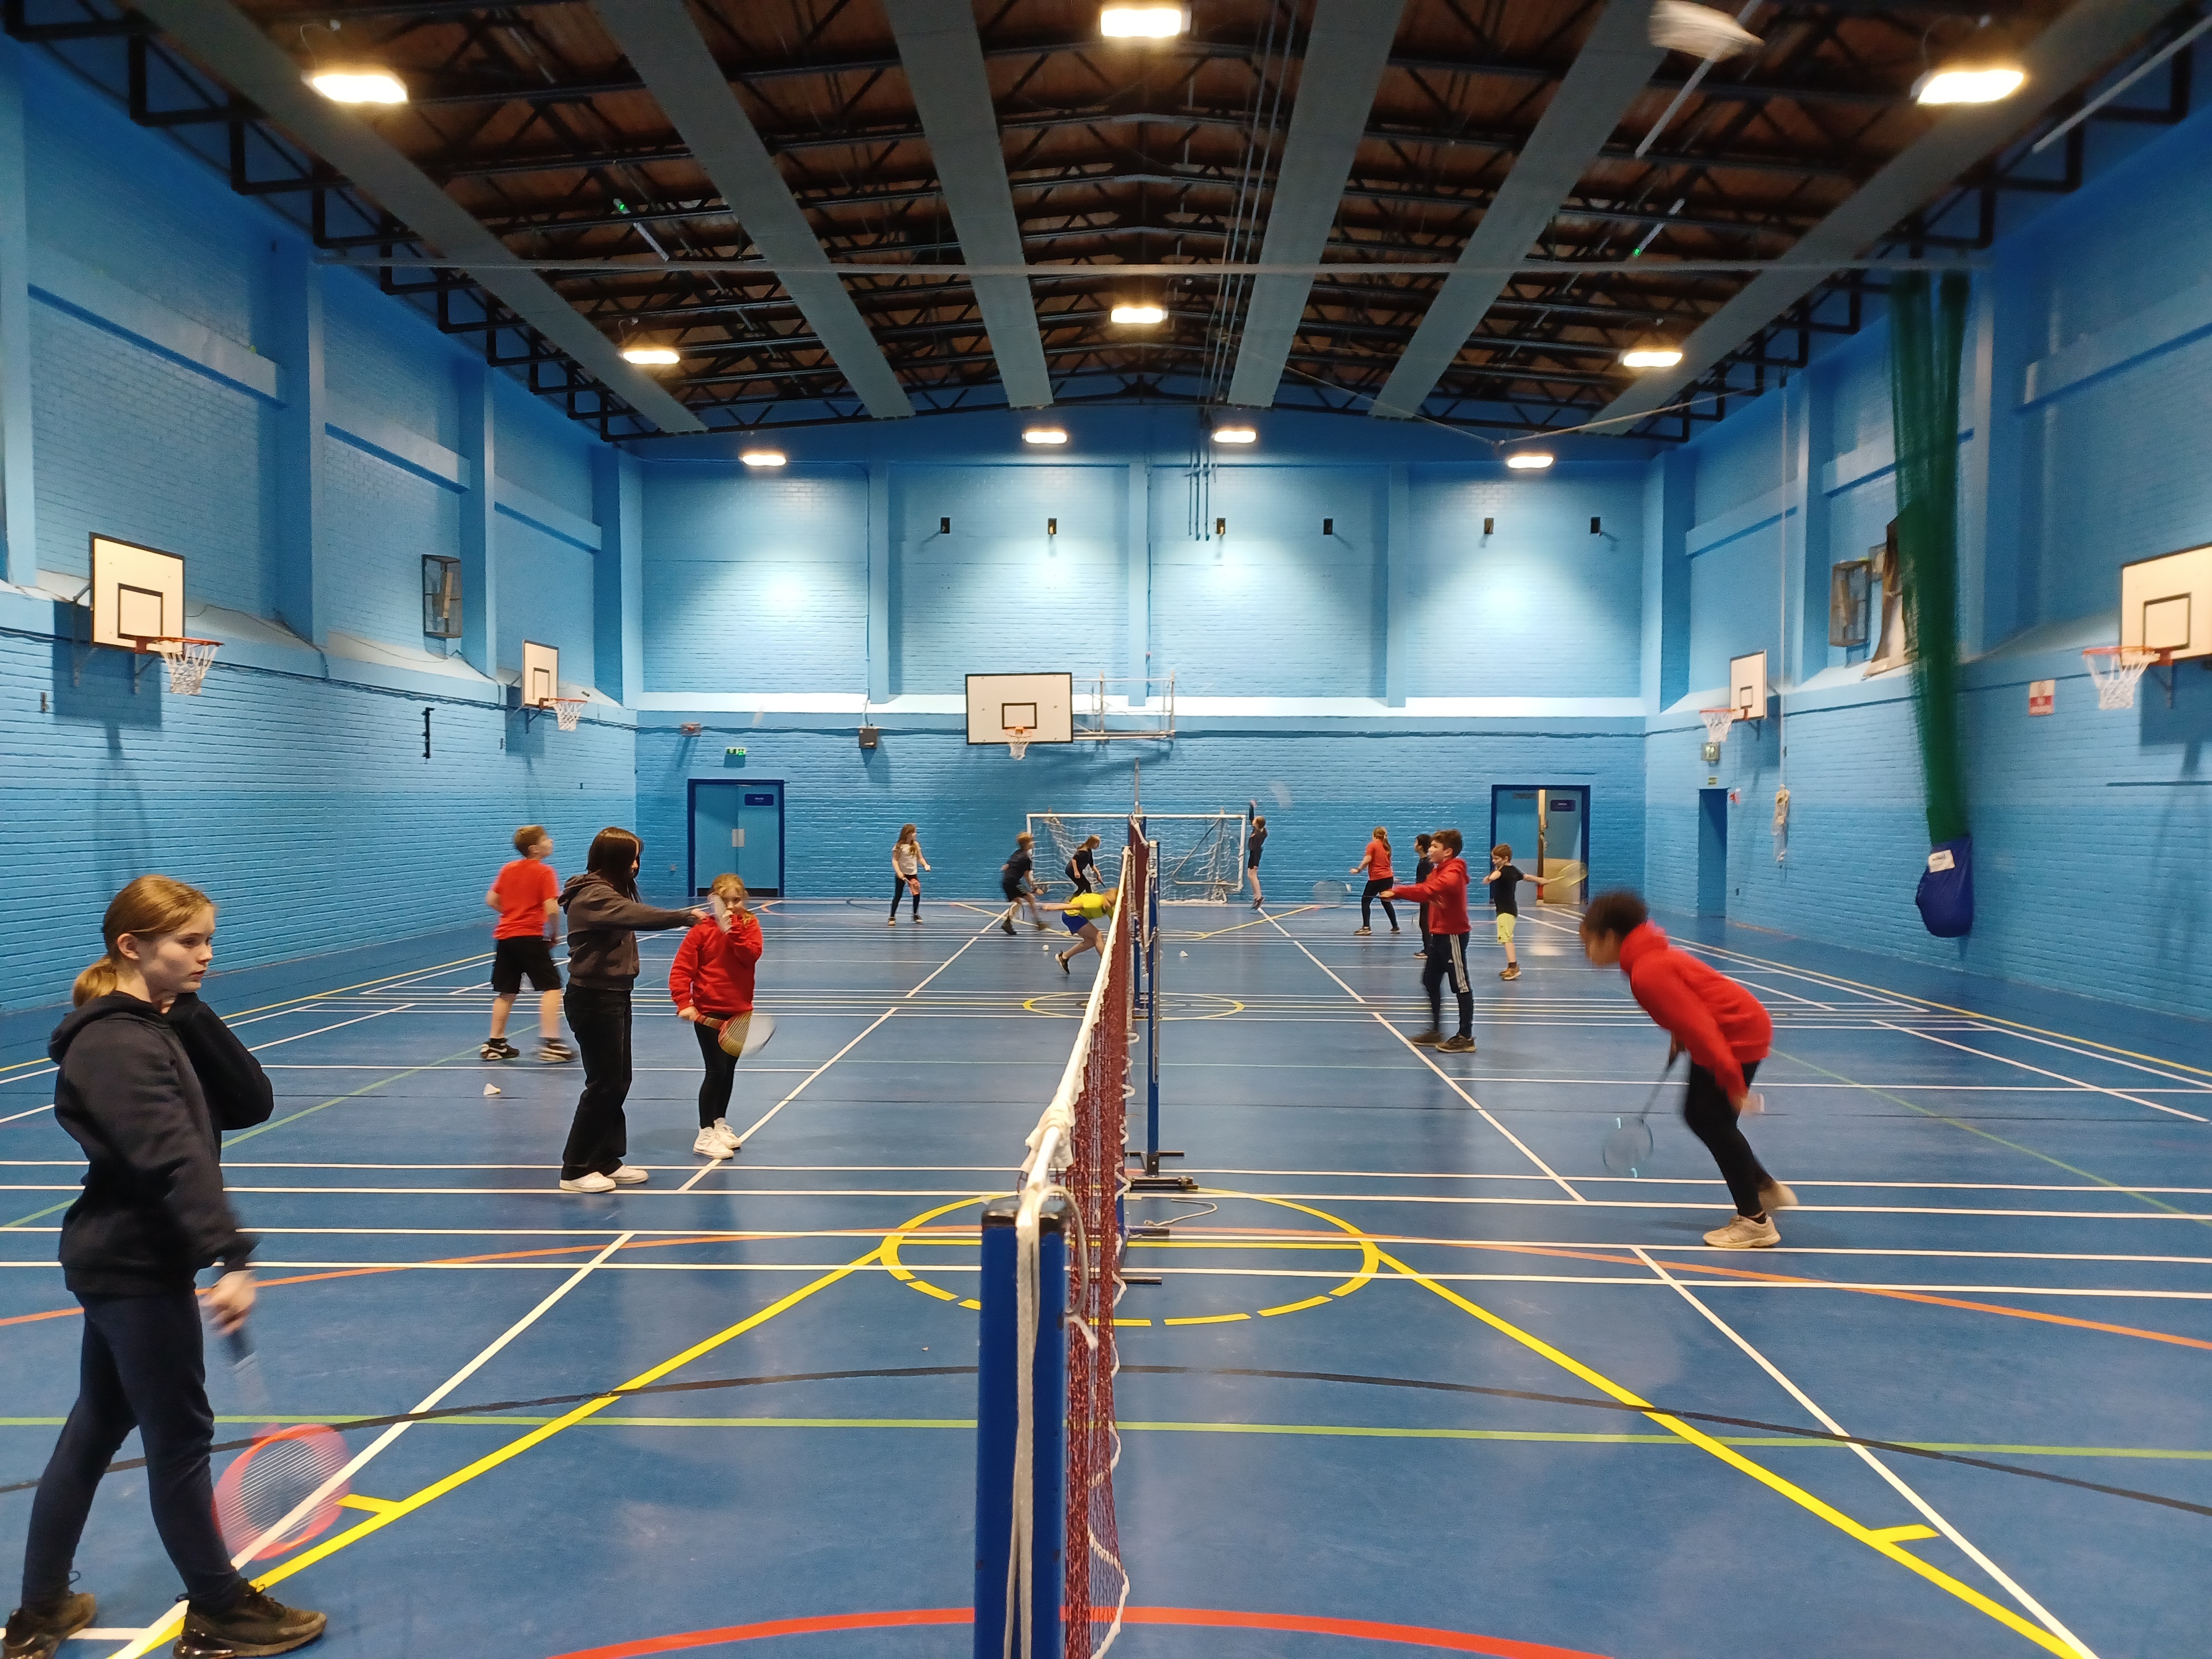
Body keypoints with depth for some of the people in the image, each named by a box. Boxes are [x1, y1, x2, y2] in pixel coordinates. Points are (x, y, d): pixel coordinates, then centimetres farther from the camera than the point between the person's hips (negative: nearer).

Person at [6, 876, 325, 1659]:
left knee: (94, 1430, 18)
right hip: (137, 1269, -9)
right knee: (180, 1438, 4)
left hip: (123, 1263, 9)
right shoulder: (116, 1044, -21)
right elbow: (175, 1158, -32)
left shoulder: (162, 1028, 8)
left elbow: (251, 1105, 0)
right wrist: (232, 1258, -39)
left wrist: (195, 1020, -9)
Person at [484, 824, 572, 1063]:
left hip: (504, 935, 7)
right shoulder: (544, 872, -8)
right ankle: (550, 1042, -13)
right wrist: (555, 933, -2)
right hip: (530, 936, -7)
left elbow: (491, 900, 13)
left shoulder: (507, 869, 12)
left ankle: (495, 1044, 19)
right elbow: (552, 909, -16)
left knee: (507, 991, 15)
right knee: (551, 987, -4)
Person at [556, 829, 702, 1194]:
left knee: (619, 1081, 13)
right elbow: (637, 916, -37)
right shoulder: (593, 896, -20)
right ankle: (575, 1170, 8)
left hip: (615, 996, 10)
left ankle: (607, 1161, 23)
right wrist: (685, 917, -41)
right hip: (594, 1000, -10)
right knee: (603, 1084, -3)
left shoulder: (609, 893, 15)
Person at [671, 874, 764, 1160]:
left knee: (729, 1070, 15)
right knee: (716, 1071, -8)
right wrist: (684, 1003, -22)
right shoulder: (702, 930, -8)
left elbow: (752, 955, -16)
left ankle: (720, 1123, 32)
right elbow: (680, 970, -11)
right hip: (708, 1012, -4)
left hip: (739, 1011, 4)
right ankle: (705, 1136, 0)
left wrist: (733, 930, -25)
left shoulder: (749, 924, 2)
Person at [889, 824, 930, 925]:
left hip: (913, 874, 4)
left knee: (917, 894, -1)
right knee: (897, 896, -1)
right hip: (901, 875, -4)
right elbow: (894, 860, -12)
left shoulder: (916, 845, 2)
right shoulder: (899, 846, -11)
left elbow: (920, 858, 9)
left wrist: (925, 865, -10)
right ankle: (892, 917, 5)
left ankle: (916, 915, 18)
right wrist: (898, 872, -24)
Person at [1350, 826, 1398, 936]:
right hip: (1388, 877, 6)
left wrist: (1358, 869, -9)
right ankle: (1395, 927, 19)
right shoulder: (1386, 846, 13)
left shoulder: (1372, 845, -4)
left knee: (1365, 901, 1)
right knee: (1386, 902, 19)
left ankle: (1366, 927, -6)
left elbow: (1367, 860, -16)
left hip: (1377, 878, -6)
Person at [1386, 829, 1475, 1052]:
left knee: (1461, 985, -3)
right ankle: (1436, 1032, 25)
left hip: (1452, 935, -10)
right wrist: (1398, 892, -12)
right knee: (1430, 981, 15)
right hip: (1439, 934, 10)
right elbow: (1427, 891, 5)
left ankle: (1466, 1038, 3)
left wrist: (1397, 892, -39)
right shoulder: (1438, 872, 14)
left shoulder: (1453, 873, -19)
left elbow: (1430, 889, -35)